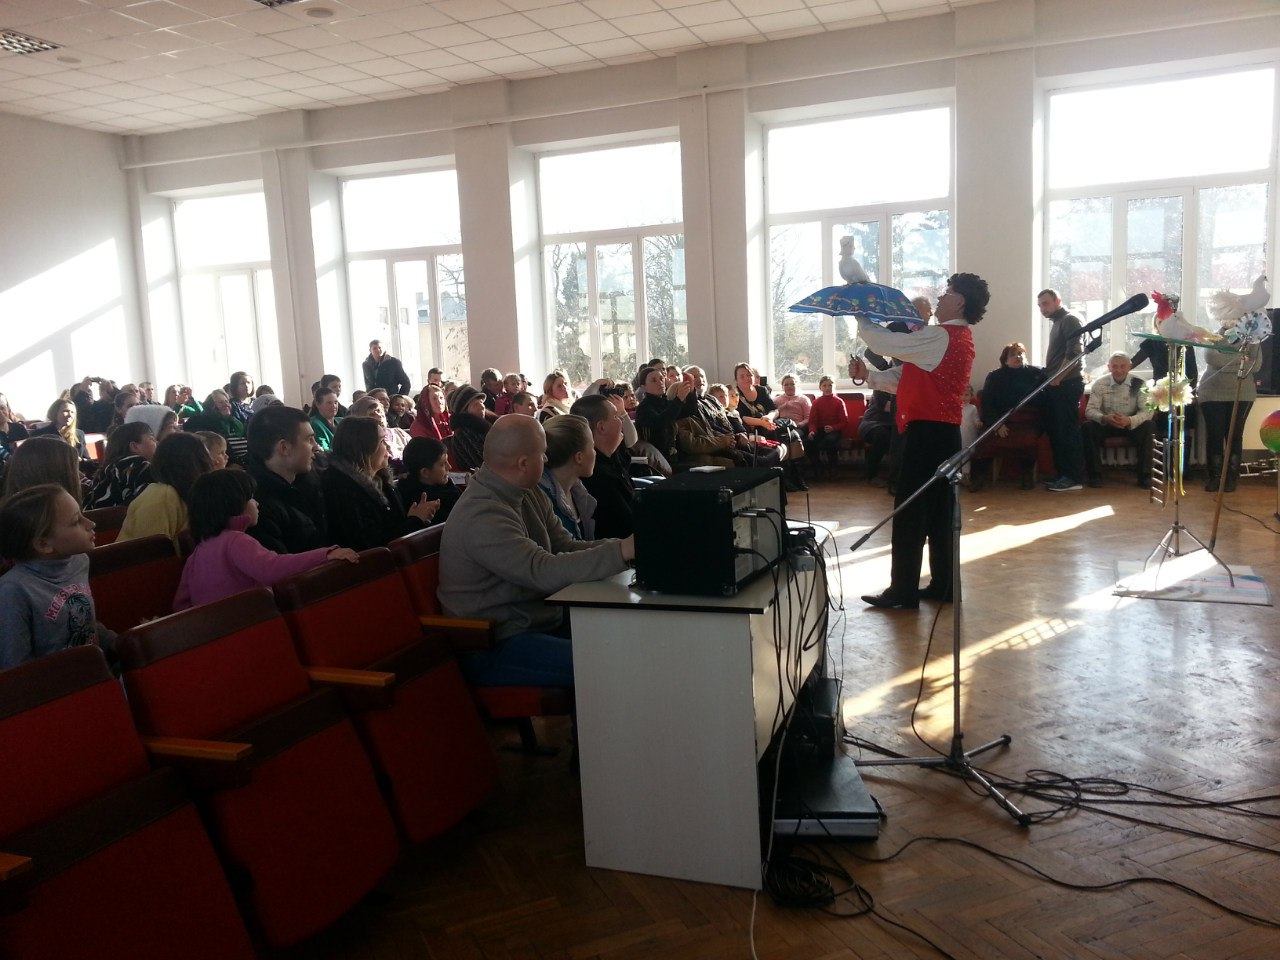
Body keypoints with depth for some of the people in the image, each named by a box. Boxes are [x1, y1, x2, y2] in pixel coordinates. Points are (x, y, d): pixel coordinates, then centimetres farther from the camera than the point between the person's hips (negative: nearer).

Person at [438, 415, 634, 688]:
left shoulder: (529, 495, 7)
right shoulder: (481, 517, -24)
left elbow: (566, 547, 7)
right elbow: (545, 572, -31)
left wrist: (626, 544, -8)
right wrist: (623, 551, -32)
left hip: (543, 622, 10)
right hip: (495, 648, -9)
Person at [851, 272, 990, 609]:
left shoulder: (941, 337, -15)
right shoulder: (958, 337, 17)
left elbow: (884, 342, -17)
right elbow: (908, 373, 16)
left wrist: (862, 320, 1)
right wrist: (870, 376, 4)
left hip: (927, 431, -10)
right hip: (944, 430, 10)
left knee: (909, 512, -5)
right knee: (938, 511, 13)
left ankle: (903, 593, -1)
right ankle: (942, 585, 19)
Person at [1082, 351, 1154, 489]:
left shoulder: (1138, 385, -10)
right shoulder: (1099, 384, -7)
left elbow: (1147, 411, -18)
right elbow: (1090, 410, -14)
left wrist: (1130, 420, -39)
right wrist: (1104, 418, -38)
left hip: (1132, 425, 0)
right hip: (1106, 425, 1)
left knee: (1147, 426, -30)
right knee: (1088, 427, -29)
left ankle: (1144, 475, -19)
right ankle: (1095, 474, -18)